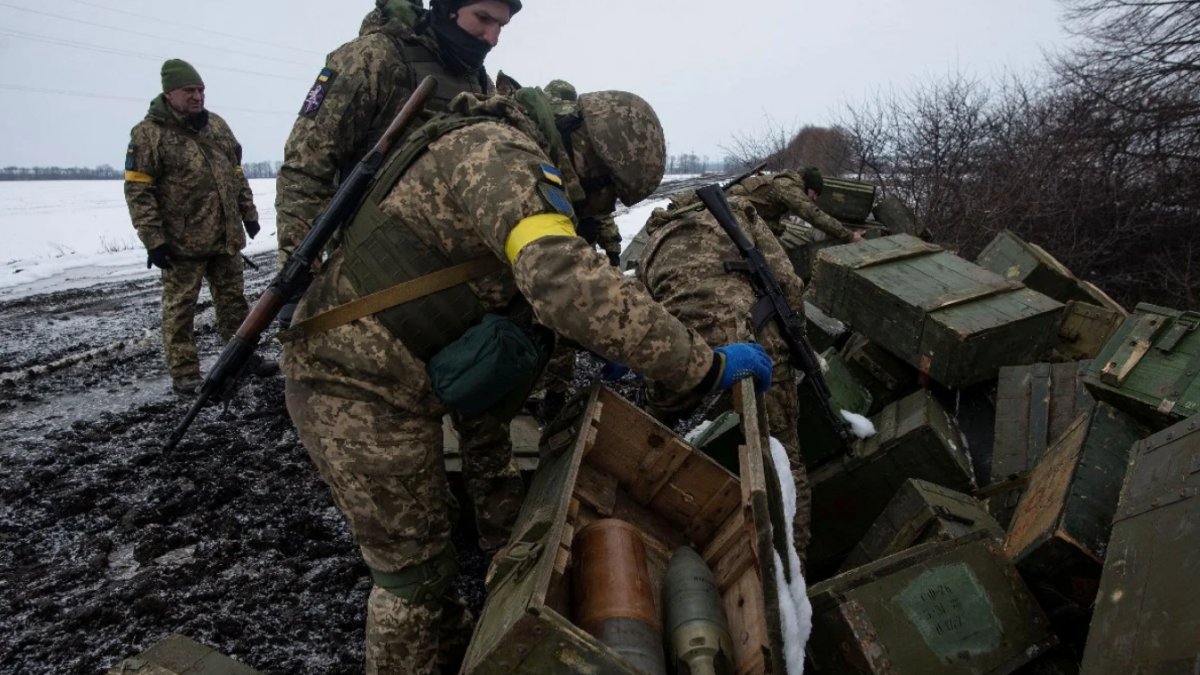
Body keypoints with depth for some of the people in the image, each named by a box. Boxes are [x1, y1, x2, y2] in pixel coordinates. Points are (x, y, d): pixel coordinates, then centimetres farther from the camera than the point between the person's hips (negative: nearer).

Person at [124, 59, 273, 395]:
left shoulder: (217, 124, 11)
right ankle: (184, 374, 9)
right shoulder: (149, 133, -9)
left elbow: (237, 174, 19)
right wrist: (153, 239, -16)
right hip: (182, 241, -6)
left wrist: (248, 213, 14)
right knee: (180, 306, 2)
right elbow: (137, 191, -11)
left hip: (227, 237, 6)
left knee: (233, 299, 14)